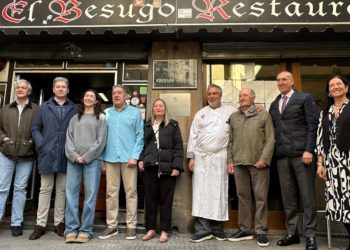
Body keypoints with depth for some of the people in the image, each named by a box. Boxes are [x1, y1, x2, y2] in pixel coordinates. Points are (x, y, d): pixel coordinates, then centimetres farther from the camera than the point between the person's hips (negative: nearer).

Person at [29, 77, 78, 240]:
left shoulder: (74, 109, 5)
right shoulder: (44, 107, 9)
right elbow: (35, 127, 8)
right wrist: (40, 143, -5)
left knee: (62, 189, 8)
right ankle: (40, 224, 16)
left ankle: (59, 223, 20)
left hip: (65, 155, 0)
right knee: (45, 189, 7)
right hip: (47, 154, 0)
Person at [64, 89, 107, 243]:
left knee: (90, 194, -3)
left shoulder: (101, 118, 10)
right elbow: (69, 138, 9)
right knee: (71, 193, 0)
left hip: (92, 160, -3)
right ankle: (71, 229, 7)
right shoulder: (75, 118, 19)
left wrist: (86, 156, -10)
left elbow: (101, 141, -1)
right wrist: (74, 155, -8)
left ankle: (85, 230, 4)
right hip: (73, 160, 3)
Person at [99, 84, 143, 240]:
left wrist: (134, 156, -9)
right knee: (111, 192, 7)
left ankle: (131, 226, 12)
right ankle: (112, 226, 18)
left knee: (131, 192, 2)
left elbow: (140, 136, 0)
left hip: (128, 158, -2)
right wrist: (101, 157, 3)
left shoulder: (135, 112, 5)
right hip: (110, 158, 3)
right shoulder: (106, 113, 12)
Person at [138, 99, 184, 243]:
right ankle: (150, 229, 20)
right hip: (150, 166, 3)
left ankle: (164, 230, 15)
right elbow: (142, 144, 16)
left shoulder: (173, 125, 6)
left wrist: (177, 166, -10)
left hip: (167, 167, -2)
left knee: (166, 200, 3)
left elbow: (178, 147, 0)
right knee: (150, 199, 7)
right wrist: (140, 159, 0)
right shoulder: (147, 125, 16)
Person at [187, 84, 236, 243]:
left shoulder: (230, 112, 9)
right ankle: (203, 229, 5)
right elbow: (193, 136, 9)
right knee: (201, 192, -2)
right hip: (201, 157, 1)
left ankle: (217, 228, 17)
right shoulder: (200, 113, 12)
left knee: (219, 192, 4)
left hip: (220, 158, -1)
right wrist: (191, 157, 3)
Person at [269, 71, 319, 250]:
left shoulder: (305, 98, 3)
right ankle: (292, 233, 16)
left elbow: (313, 125, -5)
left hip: (301, 153, -4)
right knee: (288, 196, 7)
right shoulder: (274, 105, 18)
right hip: (282, 156, 5)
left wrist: (309, 150, -13)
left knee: (307, 195, 0)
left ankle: (310, 235, 10)